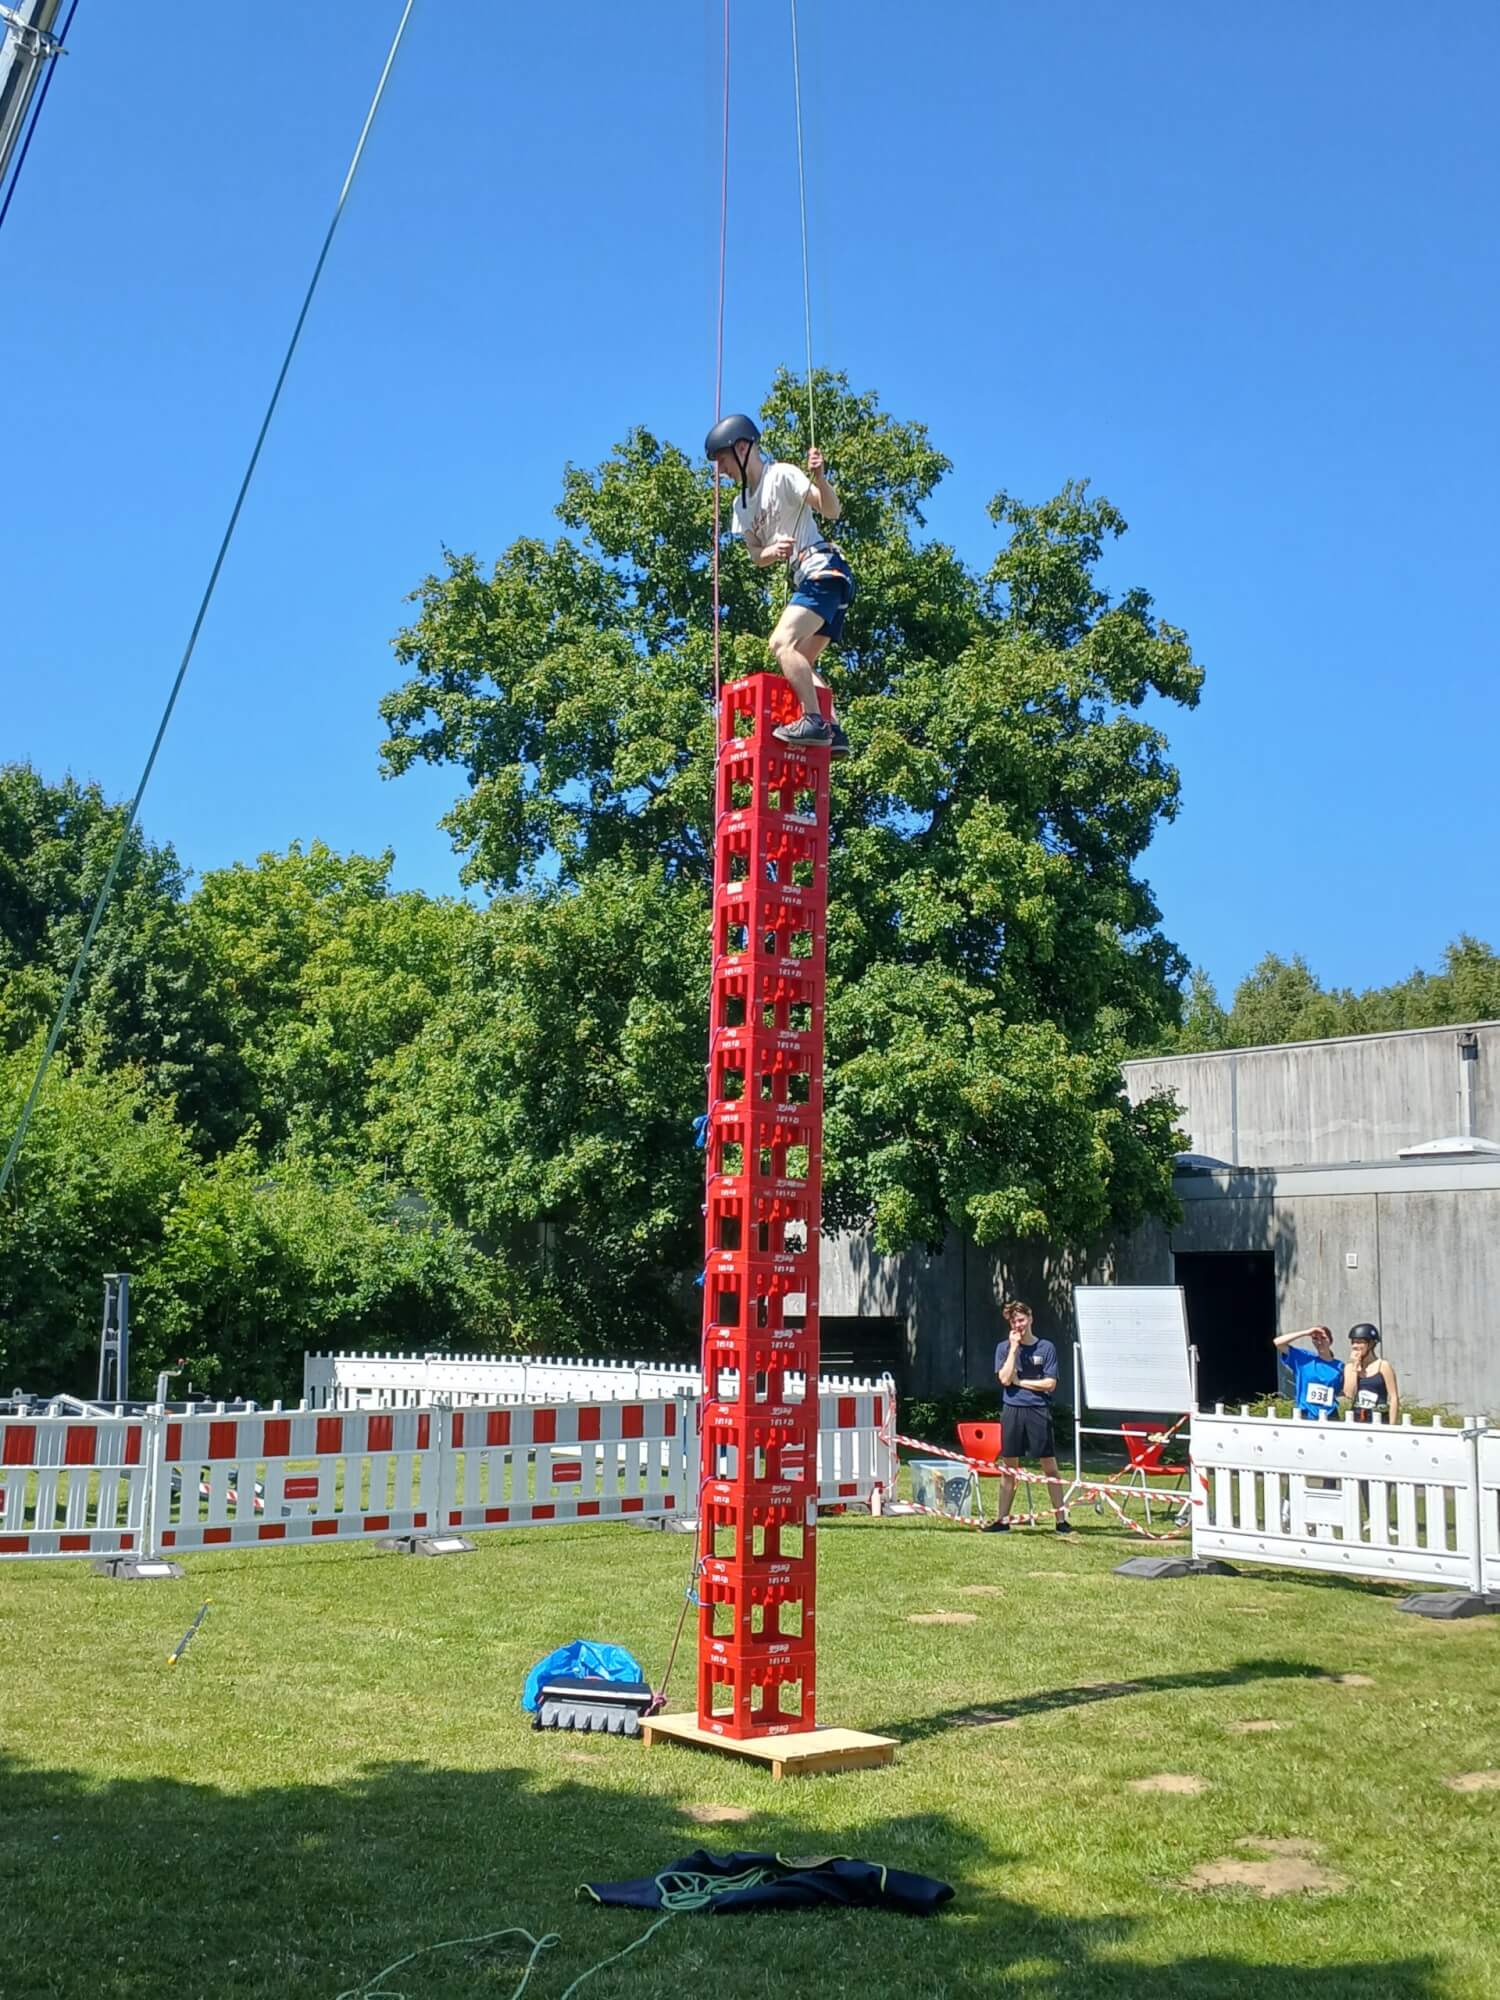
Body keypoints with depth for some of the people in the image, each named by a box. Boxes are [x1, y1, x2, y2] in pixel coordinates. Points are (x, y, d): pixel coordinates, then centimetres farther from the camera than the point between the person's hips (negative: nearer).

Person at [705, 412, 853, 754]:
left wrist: (819, 478, -36)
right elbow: (756, 556, 13)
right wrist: (773, 551, -9)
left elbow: (832, 511, -17)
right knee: (801, 664, 11)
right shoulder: (742, 504, 17)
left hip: (824, 571, -10)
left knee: (782, 643, -23)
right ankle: (832, 732, 9)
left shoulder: (782, 476, -7)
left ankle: (814, 721, -27)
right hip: (803, 580, 10)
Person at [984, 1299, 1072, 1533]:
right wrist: (1014, 1348, -8)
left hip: (1038, 1411, -1)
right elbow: (1005, 1379, -8)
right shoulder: (1004, 1348, 6)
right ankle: (1002, 1520, 13)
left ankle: (1061, 1519, 3)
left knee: (1050, 1465, -1)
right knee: (1008, 1467, 7)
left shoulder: (1046, 1348, 3)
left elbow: (1050, 1383, -4)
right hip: (1012, 1411, 1)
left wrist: (1019, 1381, -4)